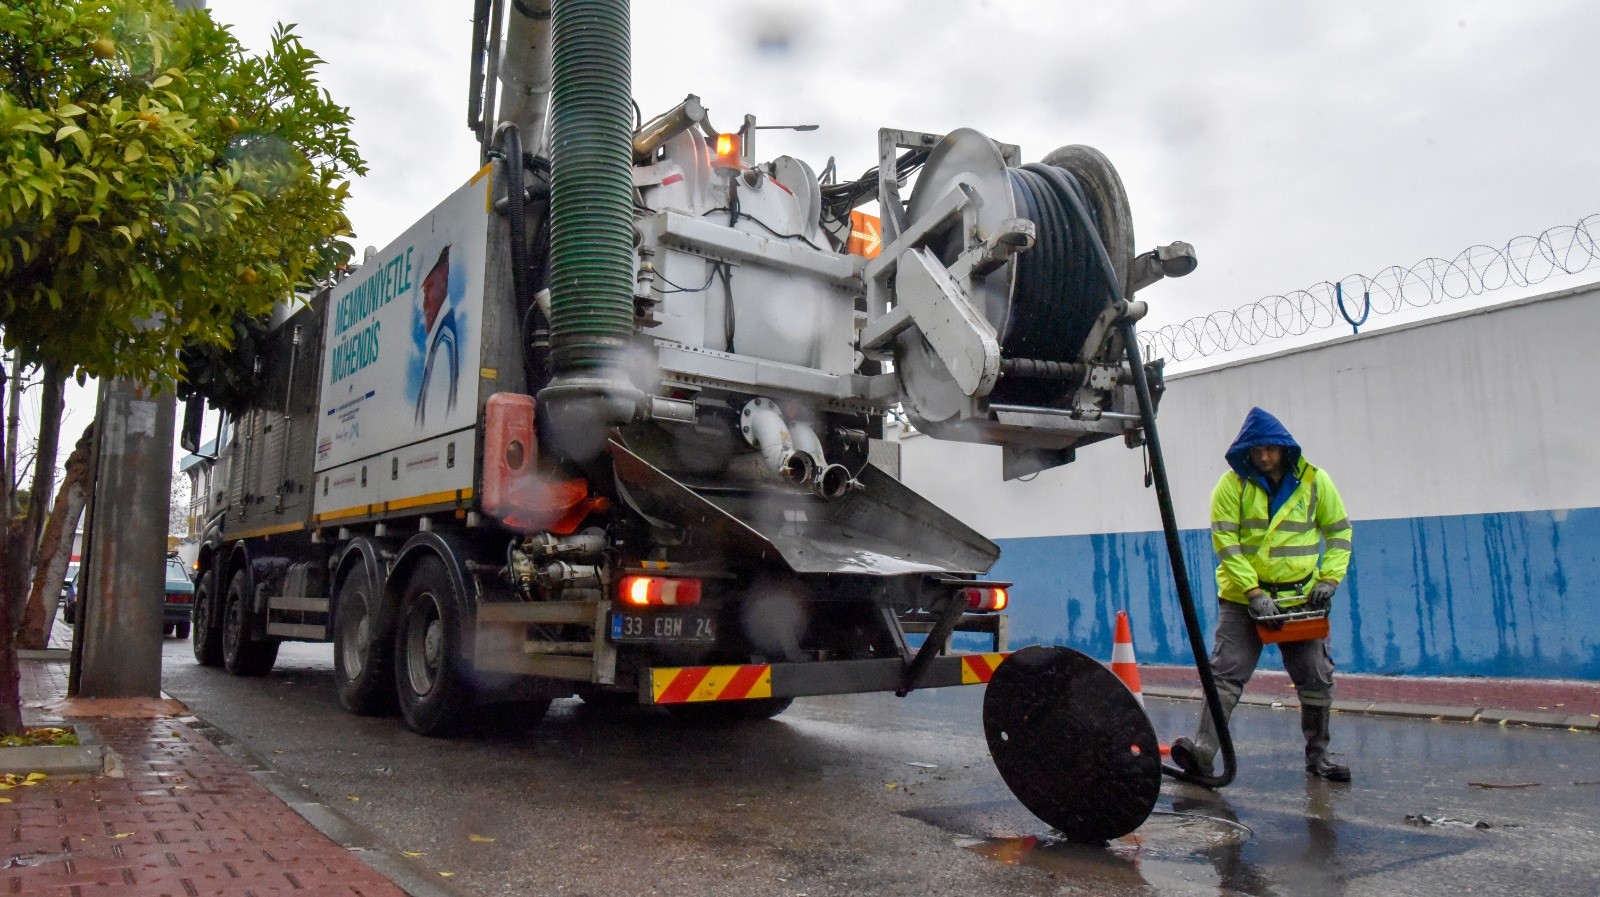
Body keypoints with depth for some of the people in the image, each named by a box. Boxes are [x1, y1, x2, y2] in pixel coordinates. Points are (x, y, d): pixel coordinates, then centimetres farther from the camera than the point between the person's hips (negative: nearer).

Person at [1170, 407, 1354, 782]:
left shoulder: (1314, 480, 2)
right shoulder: (1232, 484, -6)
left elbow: (1339, 531, 10)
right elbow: (1225, 541, -10)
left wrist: (1329, 579, -3)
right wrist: (1253, 591, -18)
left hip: (1302, 598, 2)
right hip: (1243, 598, -2)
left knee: (1316, 678, 8)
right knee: (1226, 673, -8)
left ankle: (1317, 755, 24)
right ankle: (1203, 750, -11)